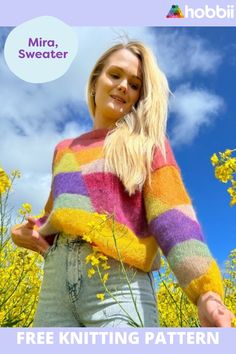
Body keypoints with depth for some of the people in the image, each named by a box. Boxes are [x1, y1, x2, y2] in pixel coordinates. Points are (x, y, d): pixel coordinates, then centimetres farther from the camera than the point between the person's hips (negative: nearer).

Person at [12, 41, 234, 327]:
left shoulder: (148, 143, 7)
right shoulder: (64, 149, 20)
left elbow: (173, 217, -8)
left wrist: (207, 293, -22)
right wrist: (24, 233, 7)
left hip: (120, 283, -4)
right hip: (55, 283, 4)